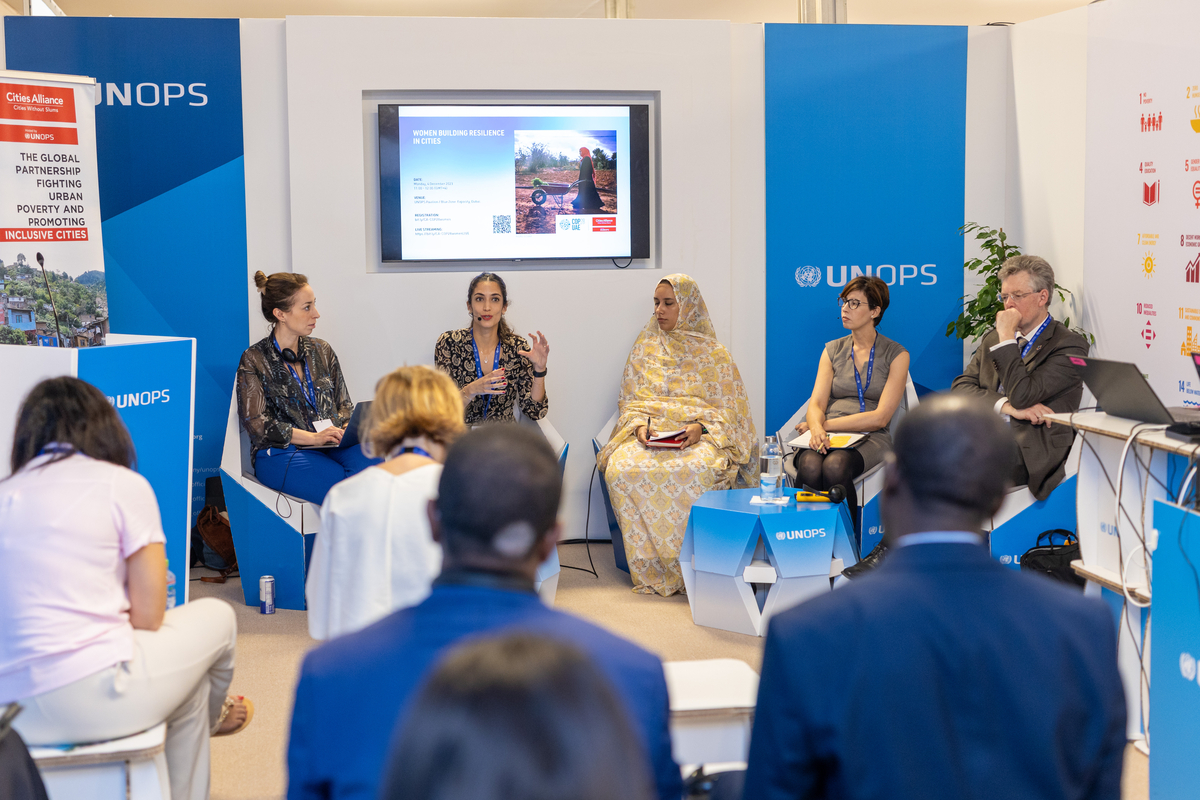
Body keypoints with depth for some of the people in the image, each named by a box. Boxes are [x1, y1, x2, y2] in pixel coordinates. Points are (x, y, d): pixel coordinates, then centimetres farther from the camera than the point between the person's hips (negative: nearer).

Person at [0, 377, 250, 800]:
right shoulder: (123, 484, -3)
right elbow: (149, 619, -4)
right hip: (92, 698, -6)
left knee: (180, 662, 32)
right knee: (215, 617, 20)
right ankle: (209, 718, 48)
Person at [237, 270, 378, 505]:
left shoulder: (322, 351, 19)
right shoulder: (254, 360, 3)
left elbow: (344, 404, 22)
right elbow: (257, 424, -5)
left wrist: (347, 429, -4)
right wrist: (313, 437, -16)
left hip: (332, 445, 5)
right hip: (280, 453, -5)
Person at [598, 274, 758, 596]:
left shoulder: (714, 354, 11)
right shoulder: (644, 350, 19)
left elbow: (727, 409, 6)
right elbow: (629, 401, 17)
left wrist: (700, 428, -14)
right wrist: (639, 426, -6)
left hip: (700, 437, -2)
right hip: (647, 433, 3)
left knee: (695, 472, -40)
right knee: (622, 469, -33)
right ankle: (650, 569, -25)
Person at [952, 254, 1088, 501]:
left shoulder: (1069, 345, -1)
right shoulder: (992, 339, 21)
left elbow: (1021, 396, -13)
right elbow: (960, 387, 7)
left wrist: (1006, 338, -6)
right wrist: (1006, 406, -10)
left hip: (1029, 452, -7)